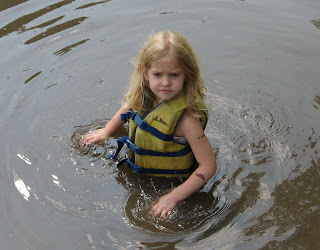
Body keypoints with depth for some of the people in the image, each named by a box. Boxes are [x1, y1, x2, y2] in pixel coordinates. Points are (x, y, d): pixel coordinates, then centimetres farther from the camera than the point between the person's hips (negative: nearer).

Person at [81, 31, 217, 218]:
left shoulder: (185, 117, -33)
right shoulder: (144, 95, -12)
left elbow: (209, 166, -29)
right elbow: (129, 107, 16)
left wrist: (174, 197, -30)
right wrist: (107, 131, 16)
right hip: (138, 173, 7)